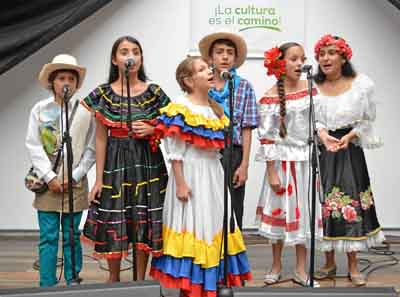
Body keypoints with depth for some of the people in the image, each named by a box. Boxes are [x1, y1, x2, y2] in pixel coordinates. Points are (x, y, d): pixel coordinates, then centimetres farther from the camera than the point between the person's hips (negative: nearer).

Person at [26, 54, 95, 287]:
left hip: (75, 184, 0)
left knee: (71, 238, 7)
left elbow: (91, 149, -1)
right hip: (48, 182, 0)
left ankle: (73, 283, 16)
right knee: (48, 238, 2)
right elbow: (33, 146, -2)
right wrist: (50, 178, -8)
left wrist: (73, 177, -7)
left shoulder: (84, 112, 0)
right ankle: (47, 285, 10)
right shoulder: (40, 110, 1)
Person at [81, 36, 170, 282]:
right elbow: (101, 139, 0)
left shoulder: (154, 93, 2)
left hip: (147, 162, 1)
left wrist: (152, 130, -12)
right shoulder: (103, 94, 0)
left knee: (144, 223, 4)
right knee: (114, 223, 3)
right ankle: (114, 279, 23)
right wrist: (98, 179, -3)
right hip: (116, 163, 0)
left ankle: (140, 280, 19)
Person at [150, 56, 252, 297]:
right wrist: (180, 183, -18)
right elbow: (175, 152, -14)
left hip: (213, 175, 8)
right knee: (192, 223, -1)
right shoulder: (181, 108, -12)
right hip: (191, 174, -7)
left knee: (214, 223, 11)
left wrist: (221, 176, 15)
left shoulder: (214, 108, 11)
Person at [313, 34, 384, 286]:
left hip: (350, 151, -1)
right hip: (321, 152, 1)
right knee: (324, 204, 4)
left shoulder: (361, 84, -3)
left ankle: (353, 266, 12)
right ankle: (329, 263, 19)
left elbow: (367, 119, 1)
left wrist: (349, 137, -13)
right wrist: (324, 136, -19)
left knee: (352, 204, 0)